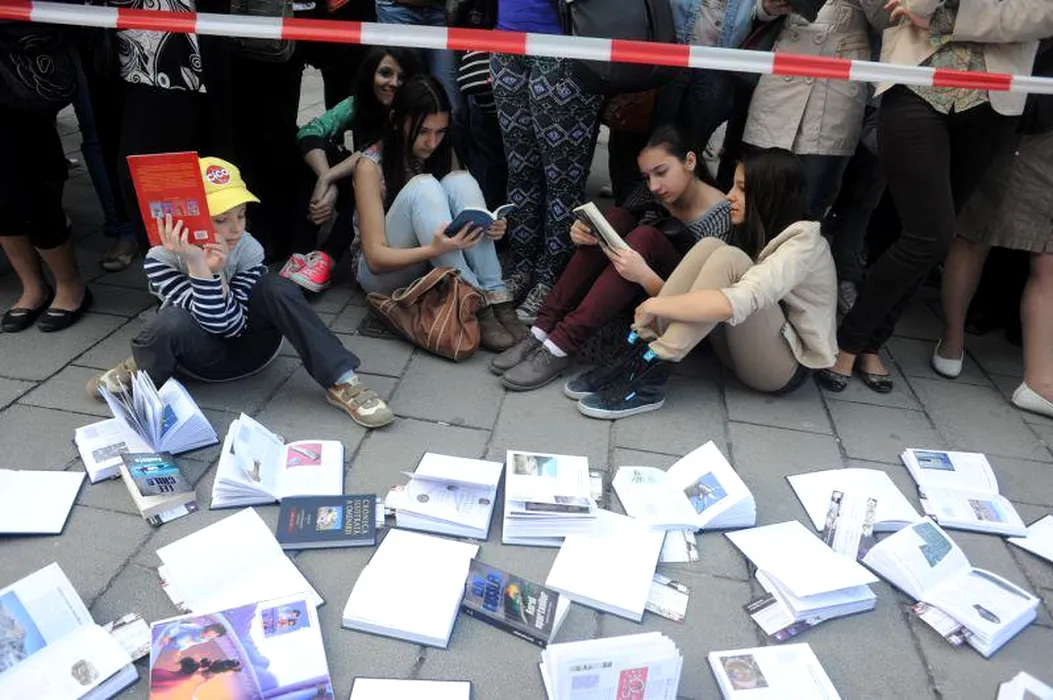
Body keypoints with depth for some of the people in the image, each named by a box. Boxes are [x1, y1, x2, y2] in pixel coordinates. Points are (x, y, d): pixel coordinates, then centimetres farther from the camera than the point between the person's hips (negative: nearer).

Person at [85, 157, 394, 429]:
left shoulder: (249, 251, -18)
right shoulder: (161, 258, -20)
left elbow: (232, 326, -21)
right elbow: (212, 323, -27)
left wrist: (213, 272, -35)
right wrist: (200, 268, -40)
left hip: (248, 344, 2)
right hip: (204, 354, -1)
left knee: (276, 288, -29)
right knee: (172, 321, -37)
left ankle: (342, 383, -28)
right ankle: (140, 370, -2)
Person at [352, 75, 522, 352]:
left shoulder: (444, 153, 0)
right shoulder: (371, 164, -16)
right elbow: (376, 257, -20)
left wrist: (488, 228, -21)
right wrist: (434, 250, -38)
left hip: (437, 270, 5)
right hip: (385, 273, -4)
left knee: (460, 181, -21)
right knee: (422, 187, -29)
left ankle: (496, 297, -30)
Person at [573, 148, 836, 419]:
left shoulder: (803, 241, -17)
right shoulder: (756, 231, 10)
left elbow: (734, 303, -34)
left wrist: (653, 306, -28)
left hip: (786, 366, -7)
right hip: (744, 350, 7)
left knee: (728, 259, -28)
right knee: (709, 247, -15)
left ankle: (651, 373, -32)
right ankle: (639, 354, -22)